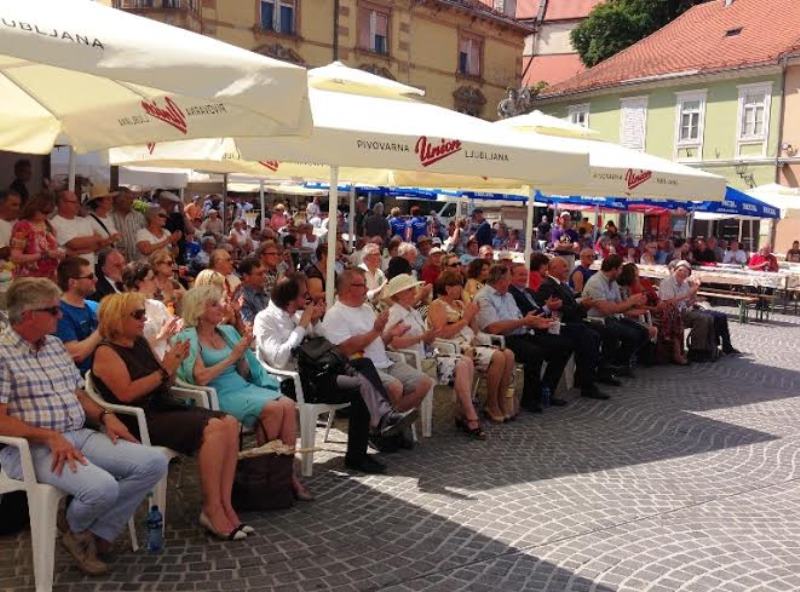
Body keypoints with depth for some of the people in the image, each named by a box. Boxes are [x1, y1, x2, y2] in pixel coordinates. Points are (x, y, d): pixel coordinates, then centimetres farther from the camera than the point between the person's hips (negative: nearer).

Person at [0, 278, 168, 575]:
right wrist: (49, 436, -25)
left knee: (154, 462, -9)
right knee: (102, 487, -33)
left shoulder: (55, 344, 15)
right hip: (30, 447, -8)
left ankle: (97, 535, 1)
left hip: (80, 436, 8)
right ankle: (74, 528, 4)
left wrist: (105, 415, 2)